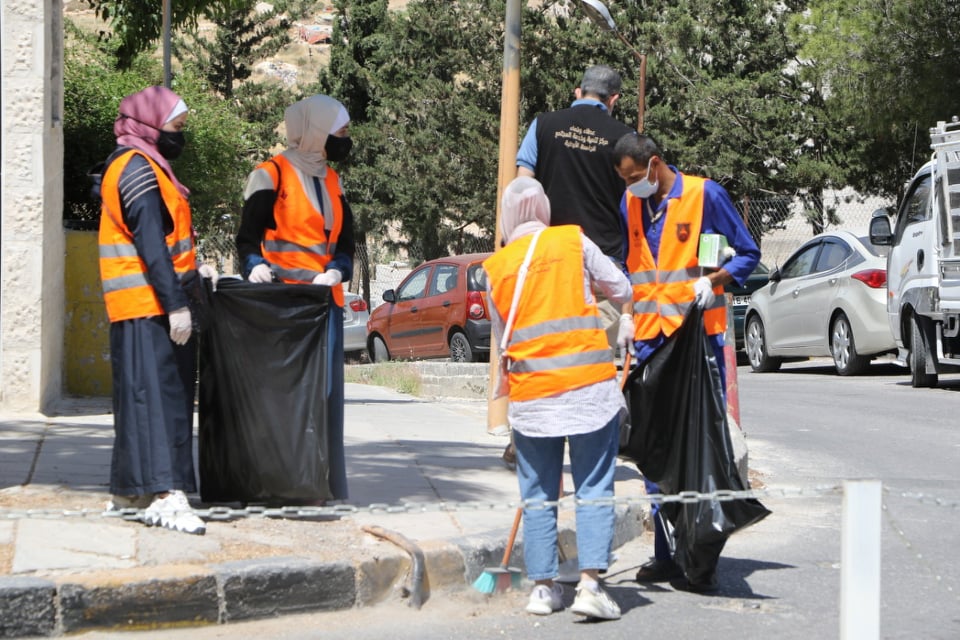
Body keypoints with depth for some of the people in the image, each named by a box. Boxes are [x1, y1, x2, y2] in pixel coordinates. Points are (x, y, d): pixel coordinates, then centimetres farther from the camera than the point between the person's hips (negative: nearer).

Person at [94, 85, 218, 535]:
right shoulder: (137, 167, -12)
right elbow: (150, 242, -20)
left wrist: (190, 270, 14)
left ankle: (128, 490, 20)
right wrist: (176, 303, -22)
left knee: (140, 396, 14)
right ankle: (166, 495, -19)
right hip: (149, 306, -10)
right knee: (158, 395, -14)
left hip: (147, 306, 10)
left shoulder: (139, 165, 21)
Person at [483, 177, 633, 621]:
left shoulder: (495, 267, 6)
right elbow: (620, 290, 7)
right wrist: (622, 312, 30)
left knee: (538, 493, 11)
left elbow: (501, 337, 14)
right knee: (594, 487, 1)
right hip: (590, 387, -2)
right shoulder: (573, 240, 1)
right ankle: (590, 584, -9)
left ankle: (543, 587, 11)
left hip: (531, 395, 2)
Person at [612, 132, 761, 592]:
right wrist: (626, 315, 7)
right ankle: (666, 552, 12)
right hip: (649, 340, 5)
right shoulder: (630, 203, 11)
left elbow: (747, 254, 1)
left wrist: (713, 280, -17)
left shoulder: (705, 194, -4)